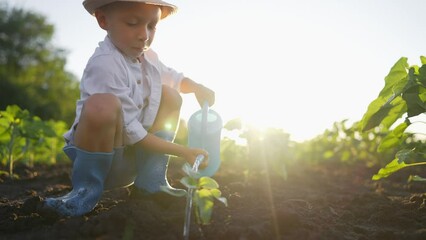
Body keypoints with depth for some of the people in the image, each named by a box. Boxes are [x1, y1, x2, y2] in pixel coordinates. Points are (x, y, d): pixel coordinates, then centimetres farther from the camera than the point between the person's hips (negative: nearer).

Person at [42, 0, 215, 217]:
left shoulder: (148, 58, 3)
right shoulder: (104, 65, -24)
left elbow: (174, 78, 25)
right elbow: (130, 132, -23)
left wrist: (197, 87, 2)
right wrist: (183, 152, -21)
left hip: (134, 157, 8)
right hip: (99, 153, -8)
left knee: (169, 95, 0)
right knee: (102, 105, -36)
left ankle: (151, 181, -2)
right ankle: (86, 190, -14)